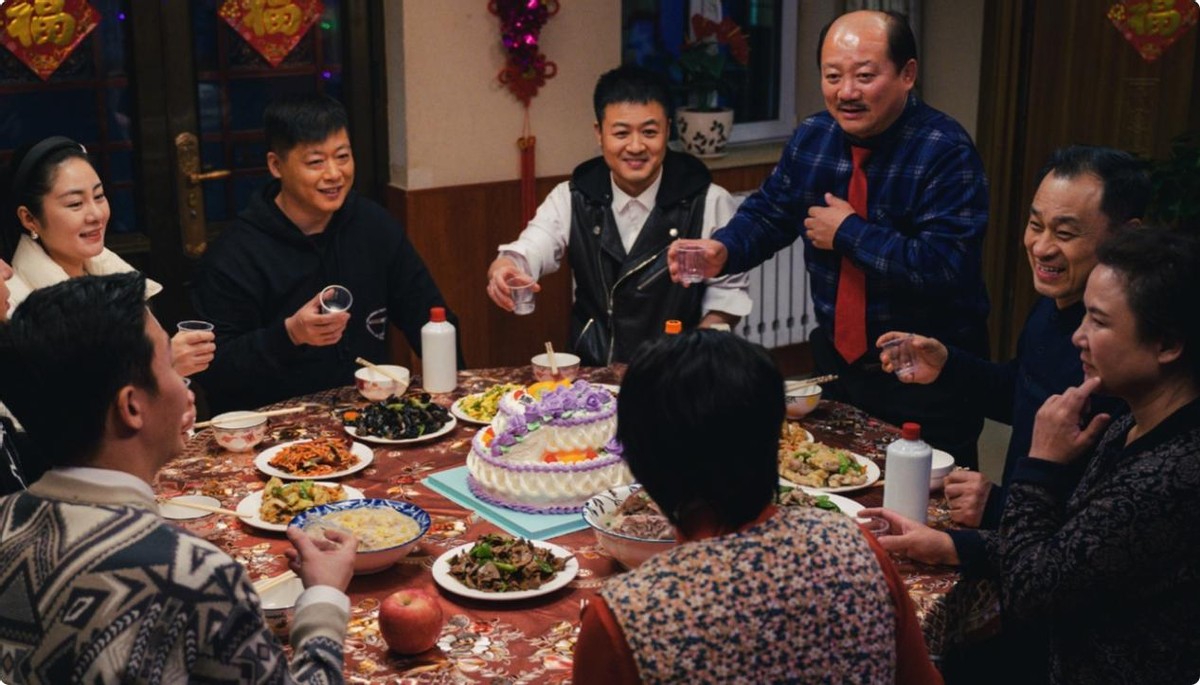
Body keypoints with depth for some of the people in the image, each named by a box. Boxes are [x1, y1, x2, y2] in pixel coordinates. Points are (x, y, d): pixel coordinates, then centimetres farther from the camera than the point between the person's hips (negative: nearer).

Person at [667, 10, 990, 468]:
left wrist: (849, 233, -20)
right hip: (835, 359, 6)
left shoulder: (945, 152, -19)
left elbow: (945, 267, -28)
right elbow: (768, 213, 10)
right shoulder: (811, 139, 2)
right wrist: (722, 250, -11)